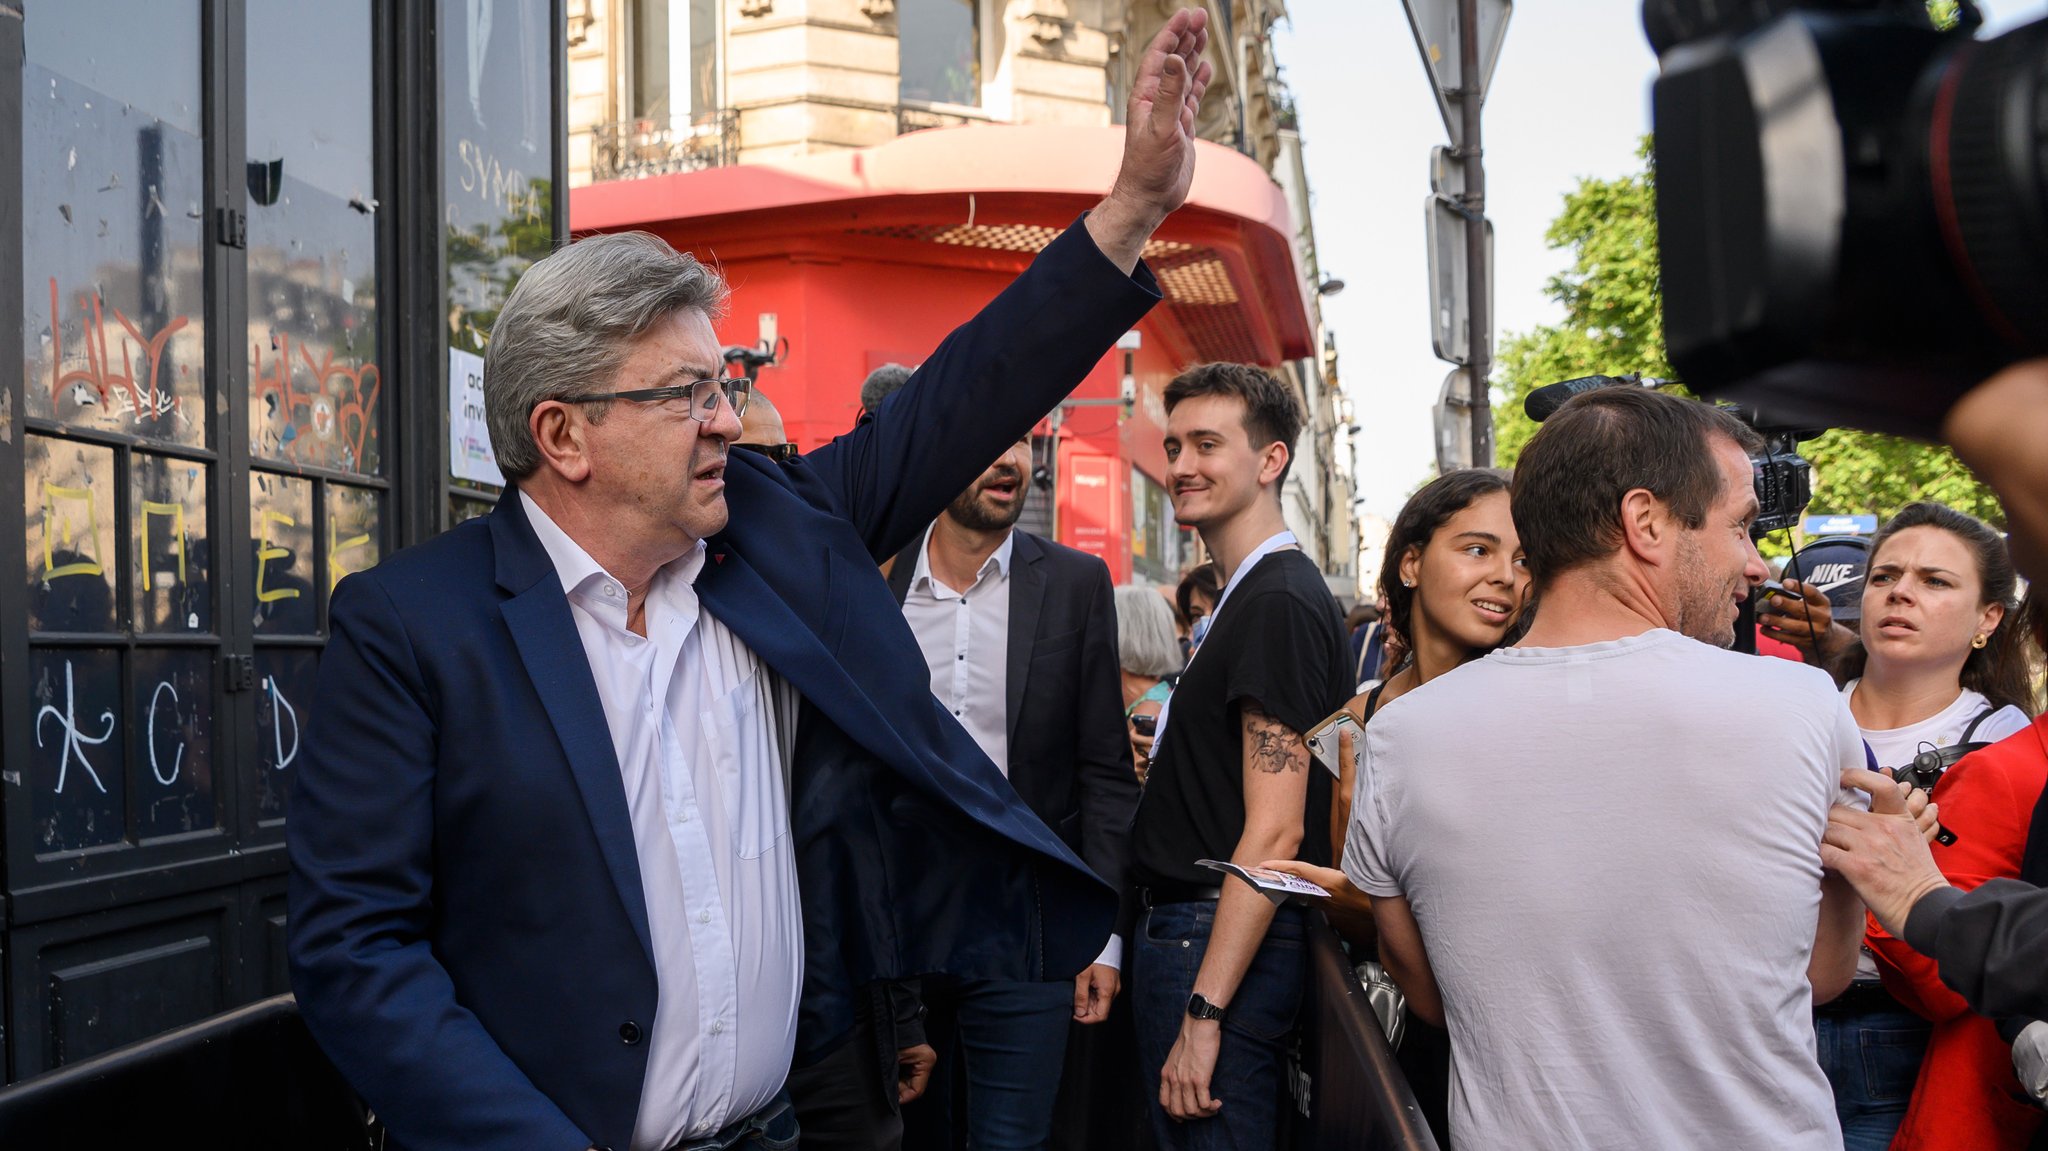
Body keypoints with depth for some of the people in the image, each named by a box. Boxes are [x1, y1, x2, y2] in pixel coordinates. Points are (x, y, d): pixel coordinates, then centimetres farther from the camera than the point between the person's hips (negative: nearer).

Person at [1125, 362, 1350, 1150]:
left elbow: (1274, 832, -22)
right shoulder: (1244, 595, 14)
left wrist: (1204, 1012, -23)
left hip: (1221, 941, -10)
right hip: (1184, 926, 10)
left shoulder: (1279, 603, -16)